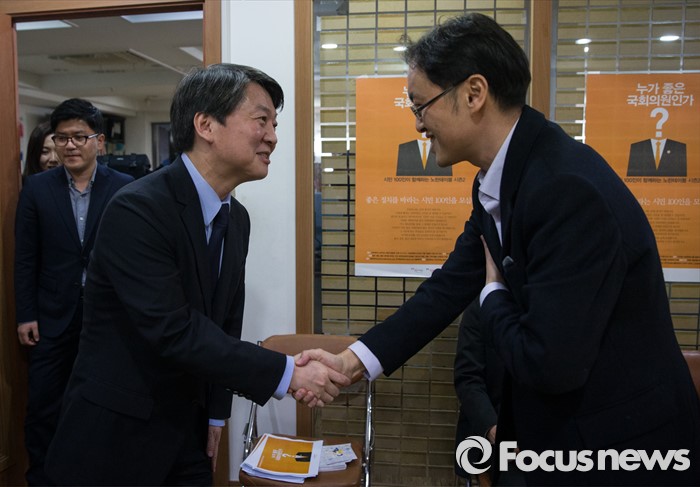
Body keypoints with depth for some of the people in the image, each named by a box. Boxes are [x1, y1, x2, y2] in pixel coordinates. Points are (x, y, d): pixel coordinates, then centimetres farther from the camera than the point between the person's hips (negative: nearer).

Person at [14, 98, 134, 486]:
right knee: (43, 407, 10)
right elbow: (25, 258, 2)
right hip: (53, 317, 1)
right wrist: (25, 315, -2)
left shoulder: (124, 188, -5)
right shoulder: (36, 188, 1)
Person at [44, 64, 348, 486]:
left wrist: (216, 415, 8)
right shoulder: (138, 209, -23)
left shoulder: (237, 218, 2)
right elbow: (172, 330, -28)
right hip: (117, 434, -6)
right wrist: (287, 374, -27)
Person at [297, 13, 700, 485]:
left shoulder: (568, 187, -29)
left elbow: (549, 362, -30)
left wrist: (494, 295, -10)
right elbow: (450, 287, 4)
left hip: (622, 446, -7)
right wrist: (352, 360, 0)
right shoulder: (498, 181, 0)